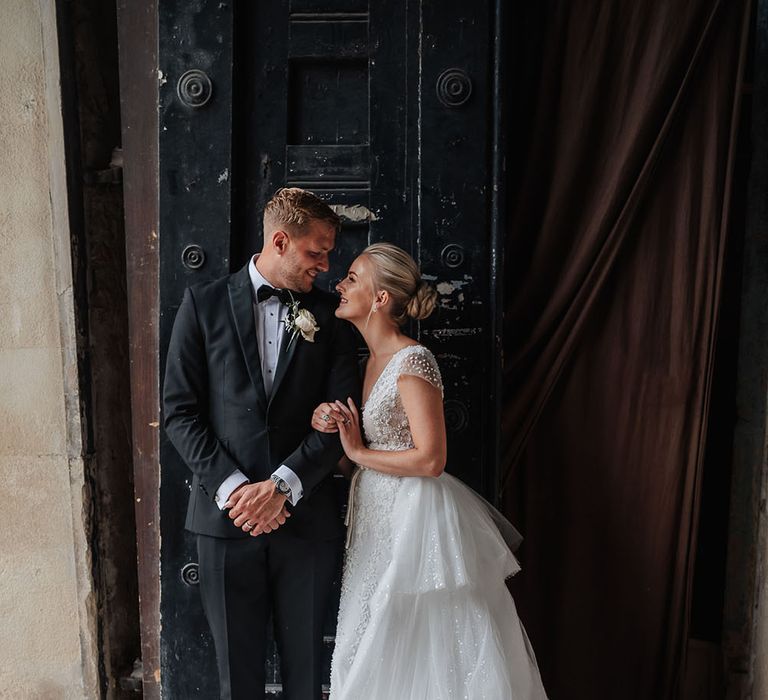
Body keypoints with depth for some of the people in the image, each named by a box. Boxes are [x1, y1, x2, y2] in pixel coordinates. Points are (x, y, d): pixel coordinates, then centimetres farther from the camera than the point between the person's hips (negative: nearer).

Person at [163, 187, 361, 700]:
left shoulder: (330, 314, 5)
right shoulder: (205, 303, 2)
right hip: (227, 513, 0)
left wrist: (282, 485, -13)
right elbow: (180, 410, -2)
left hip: (305, 516, 1)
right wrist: (231, 486, -13)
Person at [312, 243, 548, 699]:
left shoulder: (414, 361, -17)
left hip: (416, 518, -9)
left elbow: (430, 459, -22)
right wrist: (328, 423, -2)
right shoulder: (374, 359, 9)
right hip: (381, 516, 9)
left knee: (422, 653, 6)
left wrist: (359, 453, -13)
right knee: (373, 657, 17)